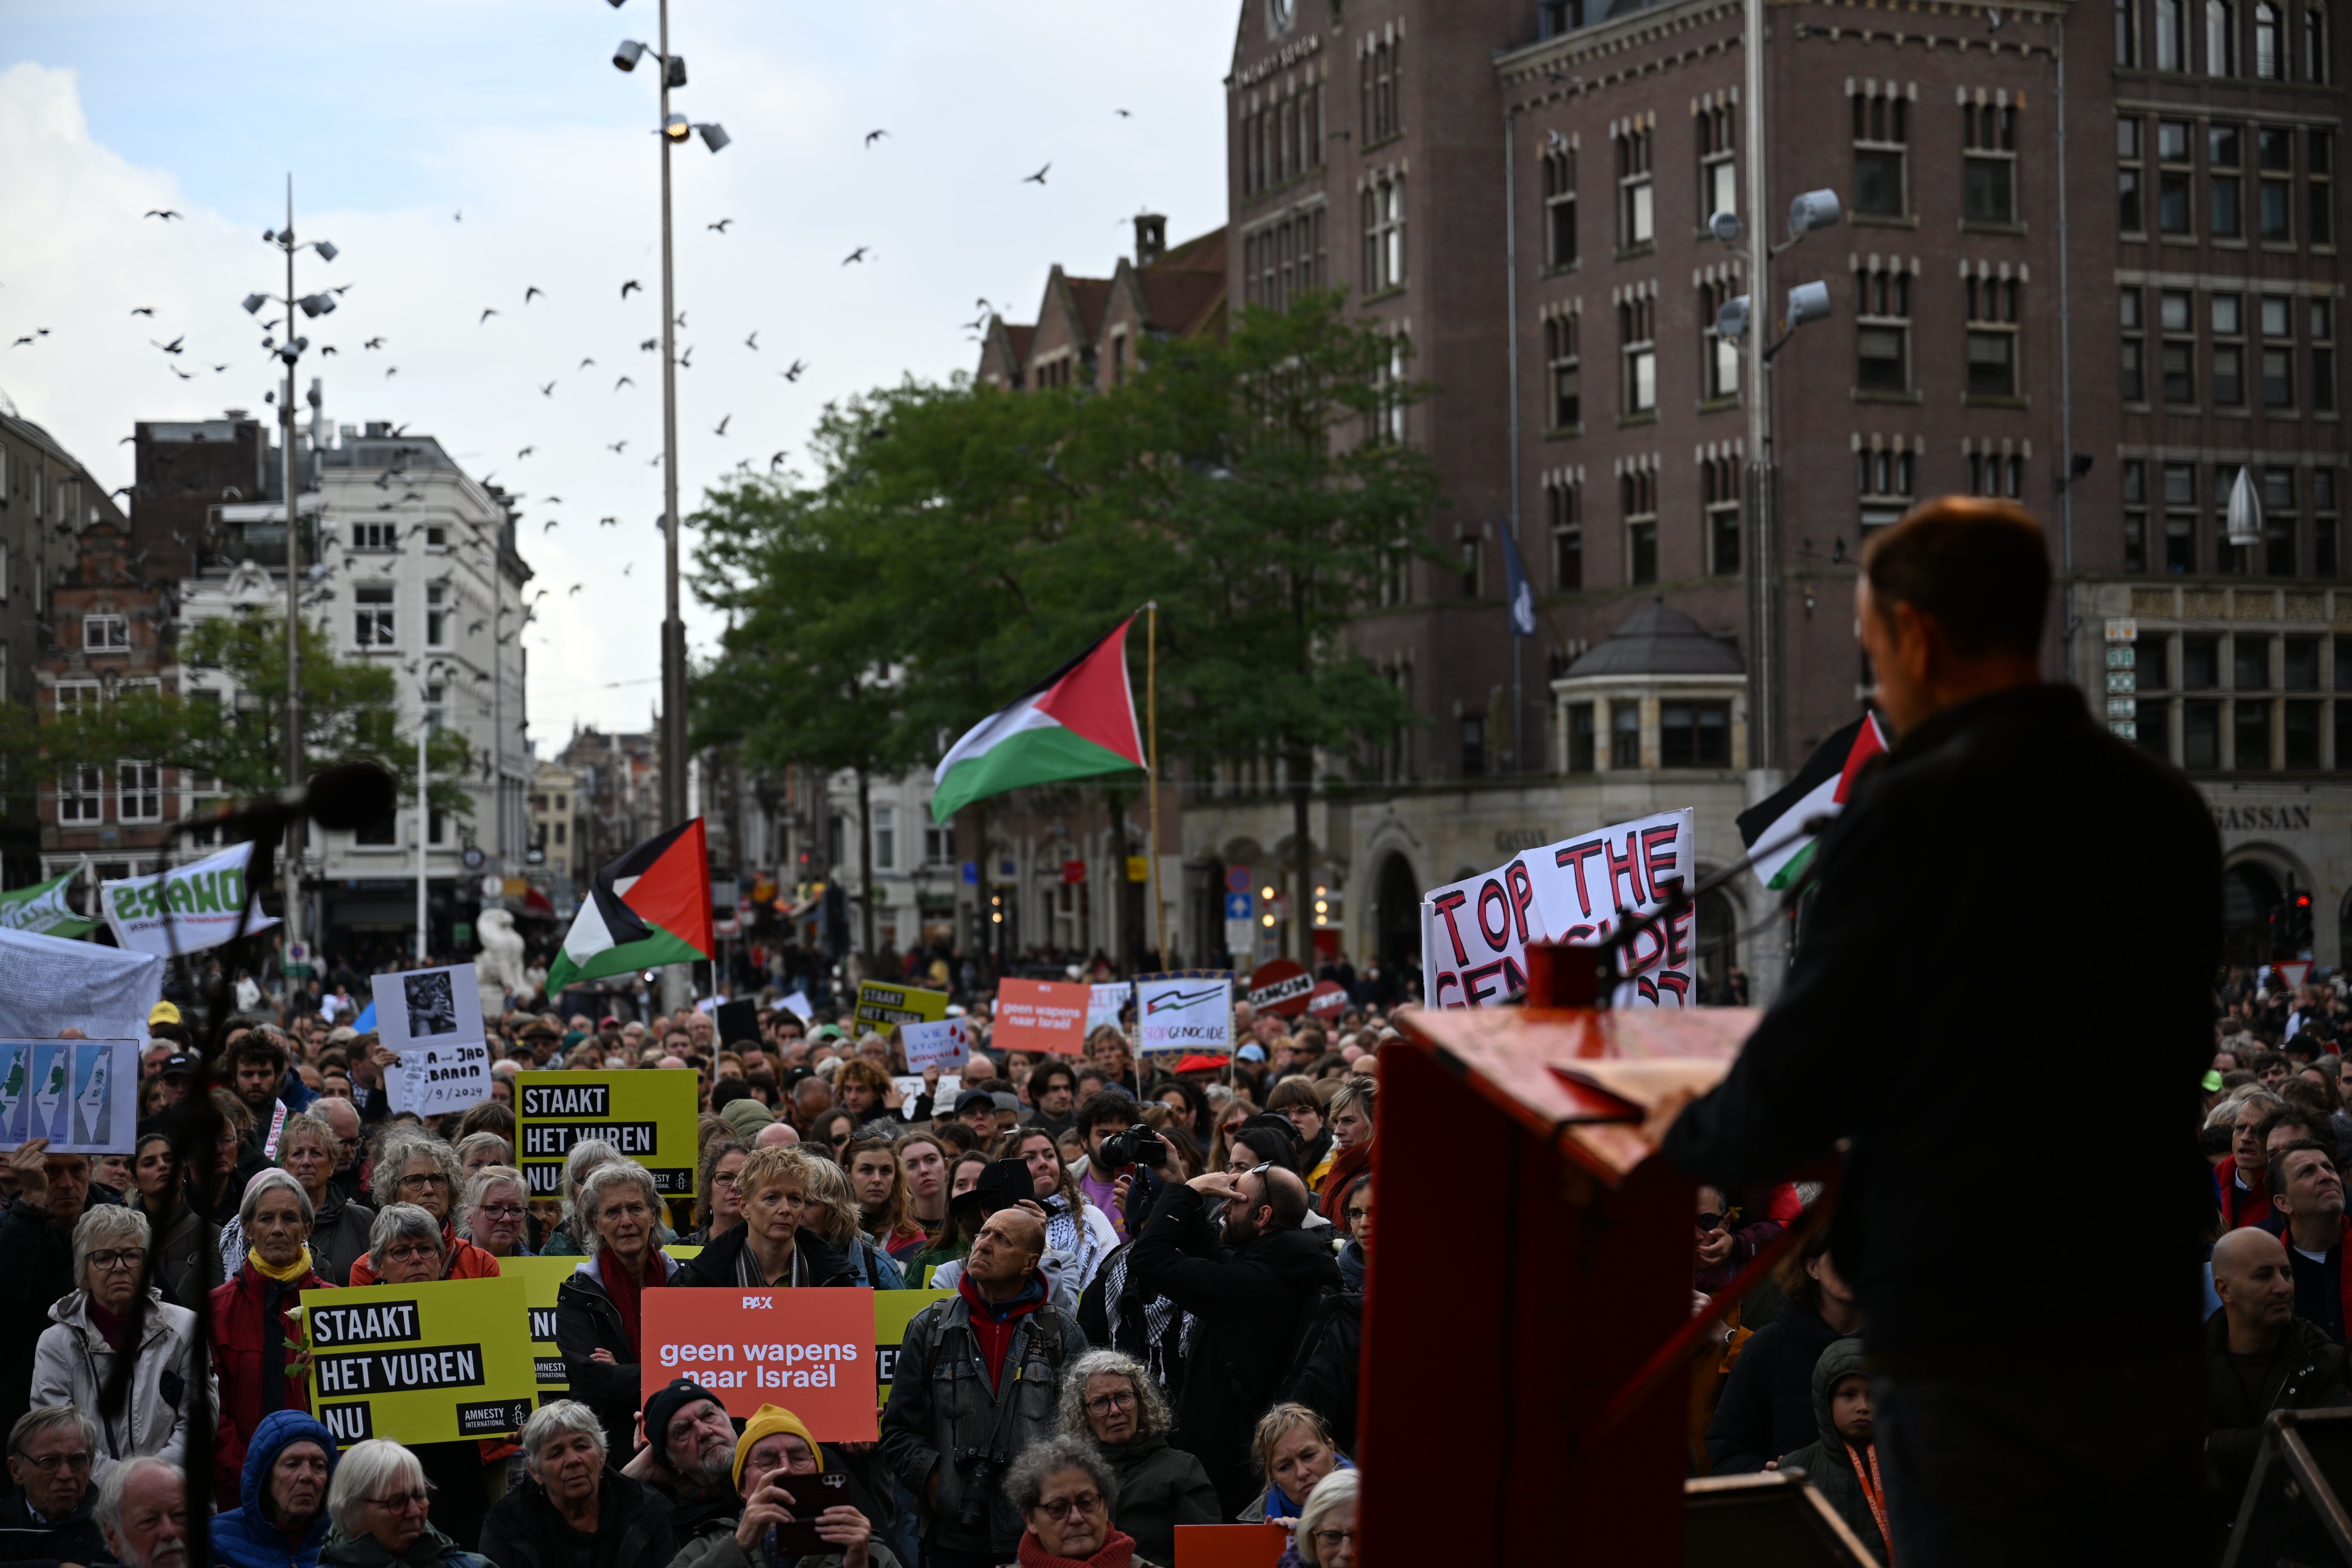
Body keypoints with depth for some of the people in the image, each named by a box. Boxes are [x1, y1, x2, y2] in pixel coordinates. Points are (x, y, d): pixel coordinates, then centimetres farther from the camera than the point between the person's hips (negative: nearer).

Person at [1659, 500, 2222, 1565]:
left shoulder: (1904, 815, -15)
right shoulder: (2170, 808, 5)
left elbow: (1797, 1081, -12)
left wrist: (1688, 1138, 11)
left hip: (1976, 1352, -6)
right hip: (2155, 1331, 6)